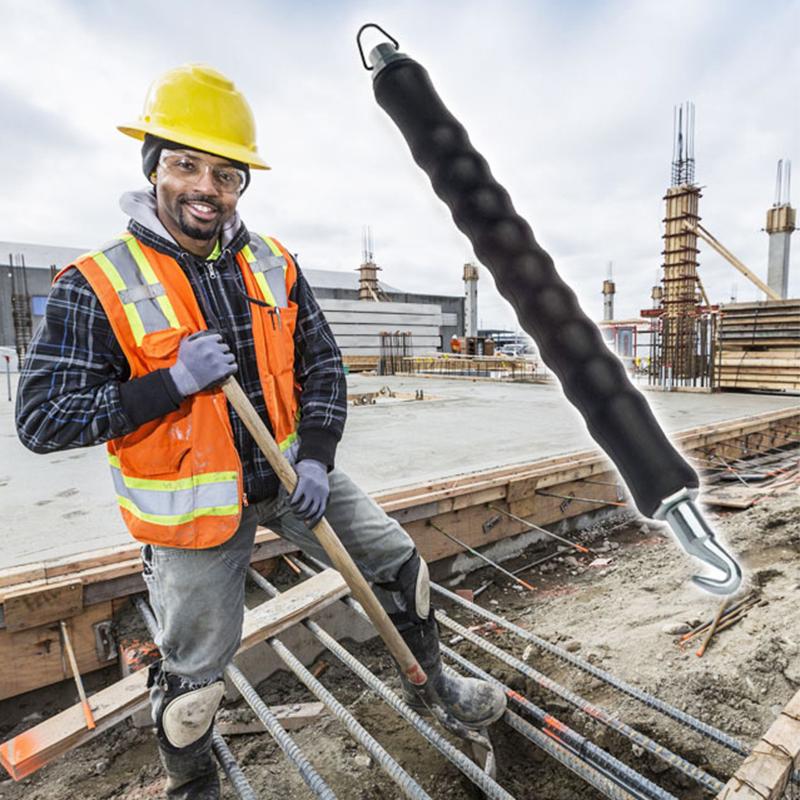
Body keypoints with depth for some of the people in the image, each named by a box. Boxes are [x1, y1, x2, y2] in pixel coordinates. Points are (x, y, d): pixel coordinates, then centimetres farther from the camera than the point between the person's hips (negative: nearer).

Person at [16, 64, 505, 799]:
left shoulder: (274, 264, -1)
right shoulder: (97, 286, -14)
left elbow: (322, 366, 3)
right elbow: (42, 420, -14)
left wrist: (318, 457, -9)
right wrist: (172, 382, -25)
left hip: (292, 471, 5)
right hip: (194, 503, -3)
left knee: (398, 563, 11)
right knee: (196, 667, 11)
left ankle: (433, 685, 40)